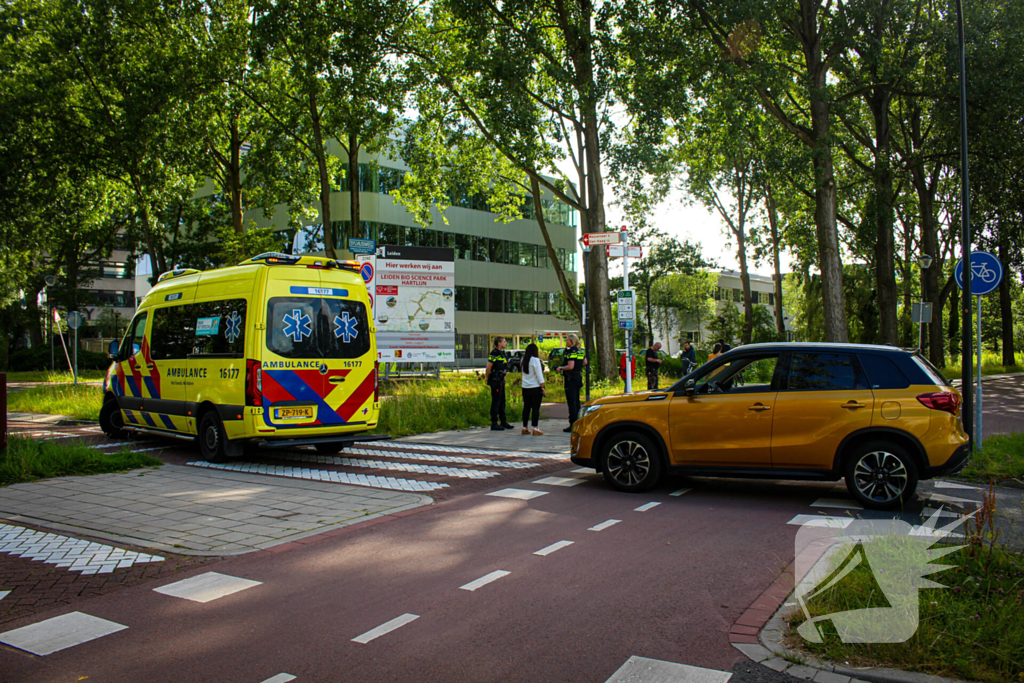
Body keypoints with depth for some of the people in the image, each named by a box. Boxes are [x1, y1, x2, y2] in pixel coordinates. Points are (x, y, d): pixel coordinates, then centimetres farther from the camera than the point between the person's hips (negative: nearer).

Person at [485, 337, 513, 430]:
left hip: (501, 380, 9)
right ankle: (494, 423, 2)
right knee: (496, 402, -4)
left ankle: (503, 422, 21)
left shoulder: (502, 352, 13)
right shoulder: (494, 353, -17)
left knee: (502, 401, 13)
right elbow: (488, 367, -18)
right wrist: (487, 378, -9)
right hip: (495, 381, -9)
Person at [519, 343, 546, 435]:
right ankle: (535, 429, -6)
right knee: (536, 408, -3)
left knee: (526, 407, 11)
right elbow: (539, 375, -12)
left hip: (525, 388, 6)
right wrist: (542, 387, -8)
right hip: (535, 387, -6)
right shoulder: (535, 360, -11)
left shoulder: (523, 360, 8)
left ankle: (525, 427, 15)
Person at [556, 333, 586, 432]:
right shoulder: (580, 351, 11)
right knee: (576, 401, 16)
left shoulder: (571, 352, -17)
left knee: (572, 402, -7)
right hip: (578, 377, 9)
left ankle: (572, 425, -7)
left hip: (571, 379, -9)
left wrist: (561, 368, -11)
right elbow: (585, 362, 23)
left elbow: (570, 366, -24)